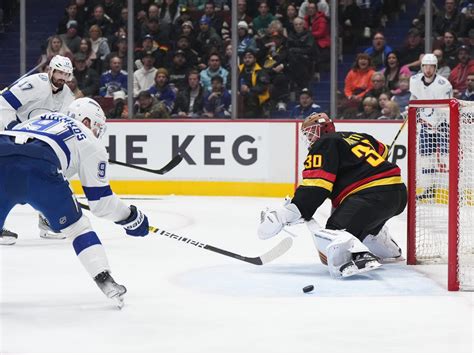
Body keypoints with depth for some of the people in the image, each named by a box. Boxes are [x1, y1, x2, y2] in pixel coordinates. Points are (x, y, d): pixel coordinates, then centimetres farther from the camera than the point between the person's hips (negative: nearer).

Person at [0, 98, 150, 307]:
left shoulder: (43, 118, 37)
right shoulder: (91, 143, 24)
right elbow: (101, 201, 20)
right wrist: (132, 218, 37)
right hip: (37, 168, -4)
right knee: (77, 227, 16)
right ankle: (105, 281, 8)